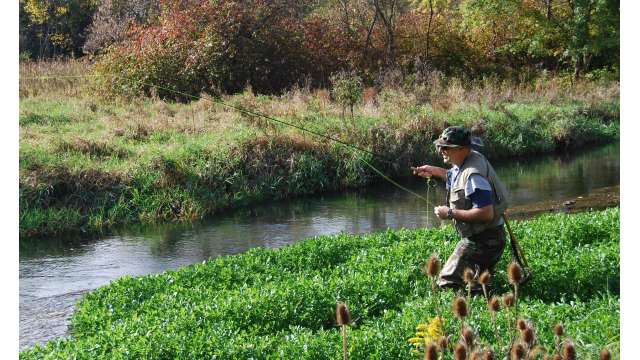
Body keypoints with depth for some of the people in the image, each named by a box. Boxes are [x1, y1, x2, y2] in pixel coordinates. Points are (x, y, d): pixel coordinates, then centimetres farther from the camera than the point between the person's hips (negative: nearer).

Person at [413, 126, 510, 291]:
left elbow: (485, 213, -33)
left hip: (482, 240, -10)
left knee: (448, 281, -12)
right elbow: (454, 177, 30)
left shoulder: (474, 175, -27)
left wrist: (450, 213, -26)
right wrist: (434, 171, 16)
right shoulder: (466, 162, 4)